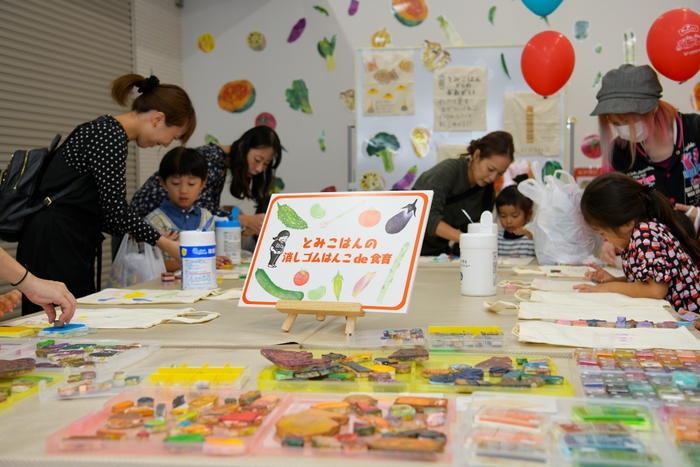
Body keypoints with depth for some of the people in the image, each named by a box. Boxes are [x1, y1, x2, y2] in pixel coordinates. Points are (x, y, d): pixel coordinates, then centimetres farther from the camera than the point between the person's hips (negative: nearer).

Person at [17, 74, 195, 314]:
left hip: (69, 244, 10)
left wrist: (156, 238, 12)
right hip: (55, 245, -10)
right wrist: (164, 243, -6)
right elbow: (115, 211, -17)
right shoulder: (111, 136, -14)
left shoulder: (107, 130, 15)